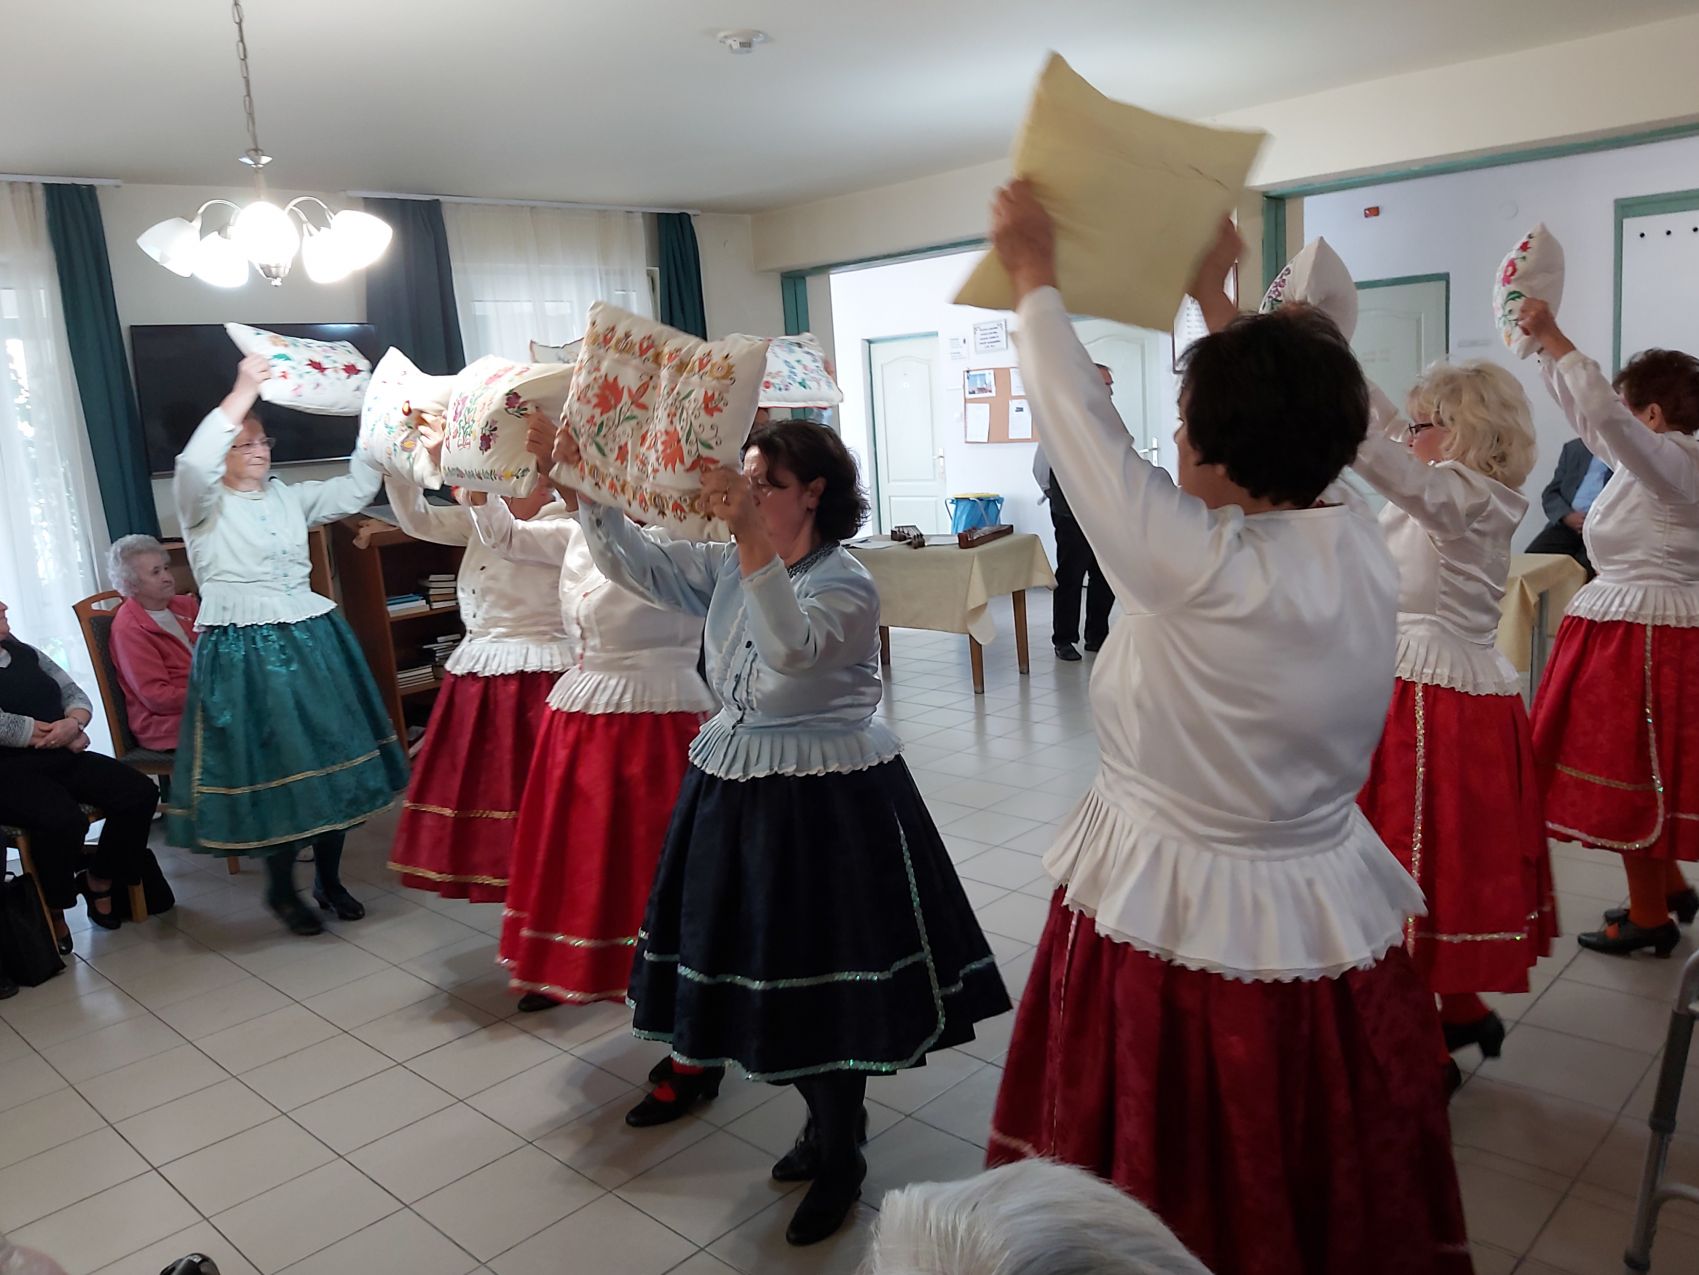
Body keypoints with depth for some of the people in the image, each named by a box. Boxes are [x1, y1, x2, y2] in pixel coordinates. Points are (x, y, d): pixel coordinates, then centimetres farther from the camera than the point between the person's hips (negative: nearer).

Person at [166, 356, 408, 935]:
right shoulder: (203, 505, -3)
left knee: (330, 758, 7)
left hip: (314, 642, 5)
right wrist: (244, 390, -27)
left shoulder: (289, 497, 14)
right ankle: (281, 888, 20)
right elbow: (193, 464, -24)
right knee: (271, 767, -1)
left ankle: (328, 878, 23)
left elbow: (356, 490, 12)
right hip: (243, 653, -5)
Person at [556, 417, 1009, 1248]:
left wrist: (753, 537, -42)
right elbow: (631, 562, 2)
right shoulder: (727, 567, 4)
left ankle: (837, 1155, 24)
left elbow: (792, 648, -35)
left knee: (824, 976, 4)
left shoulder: (847, 584, -16)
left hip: (825, 805, -6)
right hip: (731, 792, 6)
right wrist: (587, 486, -12)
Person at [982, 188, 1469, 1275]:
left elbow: (1080, 423, -14)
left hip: (1171, 920, -6)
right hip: (1333, 922, 6)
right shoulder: (1364, 544, -8)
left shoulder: (1200, 568, -26)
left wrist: (1037, 277, 1)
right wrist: (1217, 302, 22)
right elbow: (1279, 436, 9)